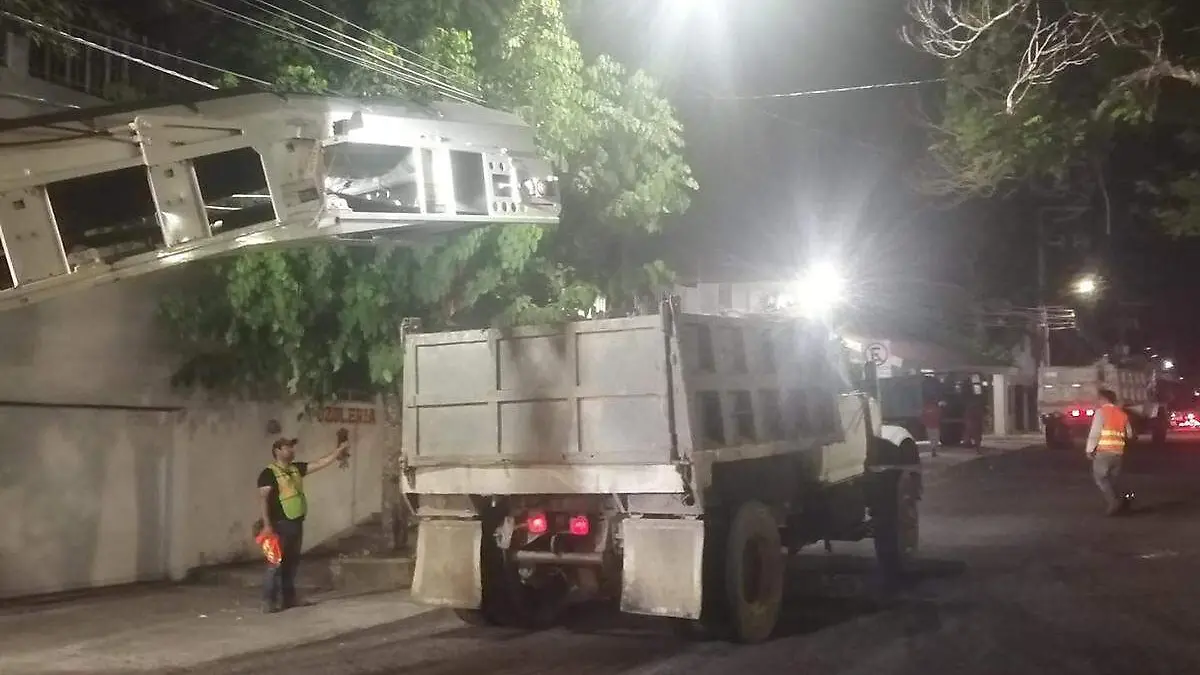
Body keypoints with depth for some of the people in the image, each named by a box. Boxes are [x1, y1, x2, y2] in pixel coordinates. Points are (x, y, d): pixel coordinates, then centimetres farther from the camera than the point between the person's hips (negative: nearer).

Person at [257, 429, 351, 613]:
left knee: (292, 562, 13)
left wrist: (338, 451, 6)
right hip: (280, 524, -8)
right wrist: (267, 524, -21)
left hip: (296, 522, 8)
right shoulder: (269, 473, -9)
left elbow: (320, 463, 14)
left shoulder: (296, 468, 13)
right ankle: (268, 601, -5)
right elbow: (263, 499, -15)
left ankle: (289, 597, 21)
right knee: (276, 562, -9)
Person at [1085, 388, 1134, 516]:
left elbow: (1095, 432, -12)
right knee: (1113, 479, 14)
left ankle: (1114, 501, -17)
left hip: (1103, 451, -6)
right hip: (1118, 452, 6)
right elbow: (1129, 434, 18)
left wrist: (1089, 449, -7)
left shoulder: (1101, 412, -7)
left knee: (1100, 477, -3)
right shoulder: (1122, 414, 12)